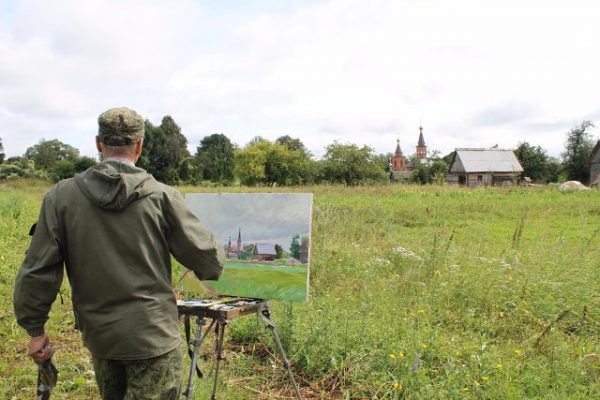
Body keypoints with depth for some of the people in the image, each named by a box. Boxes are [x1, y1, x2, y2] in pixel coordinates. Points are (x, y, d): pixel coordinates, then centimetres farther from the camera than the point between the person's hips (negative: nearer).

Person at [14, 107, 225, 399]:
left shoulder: (61, 196, -4)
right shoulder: (161, 196, -10)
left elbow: (38, 269, -4)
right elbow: (208, 258, -6)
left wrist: (35, 329, 8)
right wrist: (213, 267, 18)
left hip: (98, 334, 4)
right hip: (153, 335, -4)